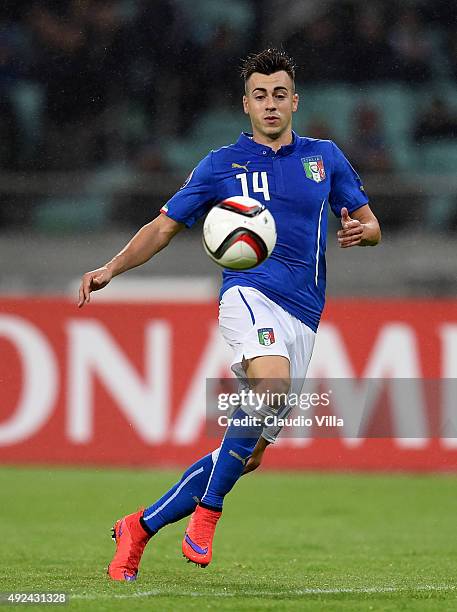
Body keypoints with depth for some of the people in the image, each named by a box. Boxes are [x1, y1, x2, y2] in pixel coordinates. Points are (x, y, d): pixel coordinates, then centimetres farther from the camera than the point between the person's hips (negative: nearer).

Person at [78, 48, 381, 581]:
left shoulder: (325, 157, 15)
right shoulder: (222, 165, 8)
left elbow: (370, 224, 20)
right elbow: (164, 226, 13)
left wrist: (360, 230, -5)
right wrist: (112, 268, -2)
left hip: (302, 317, 4)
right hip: (249, 292, -4)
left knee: (248, 452, 0)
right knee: (272, 383, -36)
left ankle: (141, 526, 15)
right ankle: (206, 512, -25)